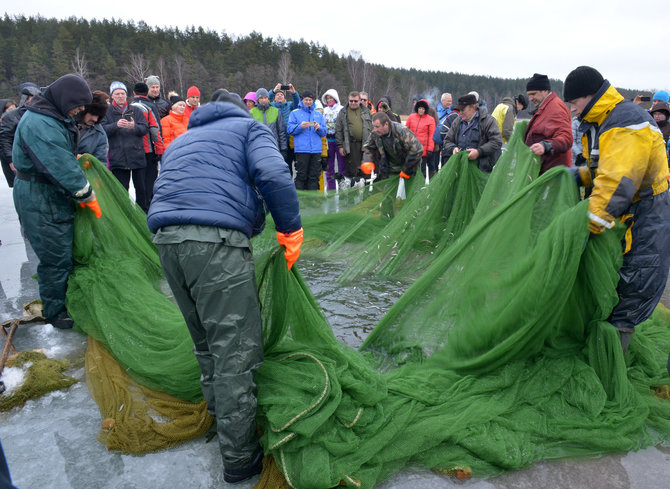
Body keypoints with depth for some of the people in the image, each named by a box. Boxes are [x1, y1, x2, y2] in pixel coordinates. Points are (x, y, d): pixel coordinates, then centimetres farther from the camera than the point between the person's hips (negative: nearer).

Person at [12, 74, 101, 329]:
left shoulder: (57, 117, 12)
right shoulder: (38, 123, -21)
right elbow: (60, 166, -25)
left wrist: (76, 159, 3)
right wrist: (87, 195, -21)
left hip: (56, 196, 10)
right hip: (40, 201, -10)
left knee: (69, 249, 15)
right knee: (57, 257, -4)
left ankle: (68, 300, 30)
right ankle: (55, 311, 12)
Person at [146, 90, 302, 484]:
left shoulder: (182, 140, 34)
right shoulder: (250, 127, 15)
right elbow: (273, 176, -7)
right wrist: (291, 229, 0)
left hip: (167, 239, 8)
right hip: (217, 240, -7)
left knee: (207, 341, 21)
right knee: (236, 350, -1)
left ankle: (219, 412, 38)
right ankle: (240, 458, 9)